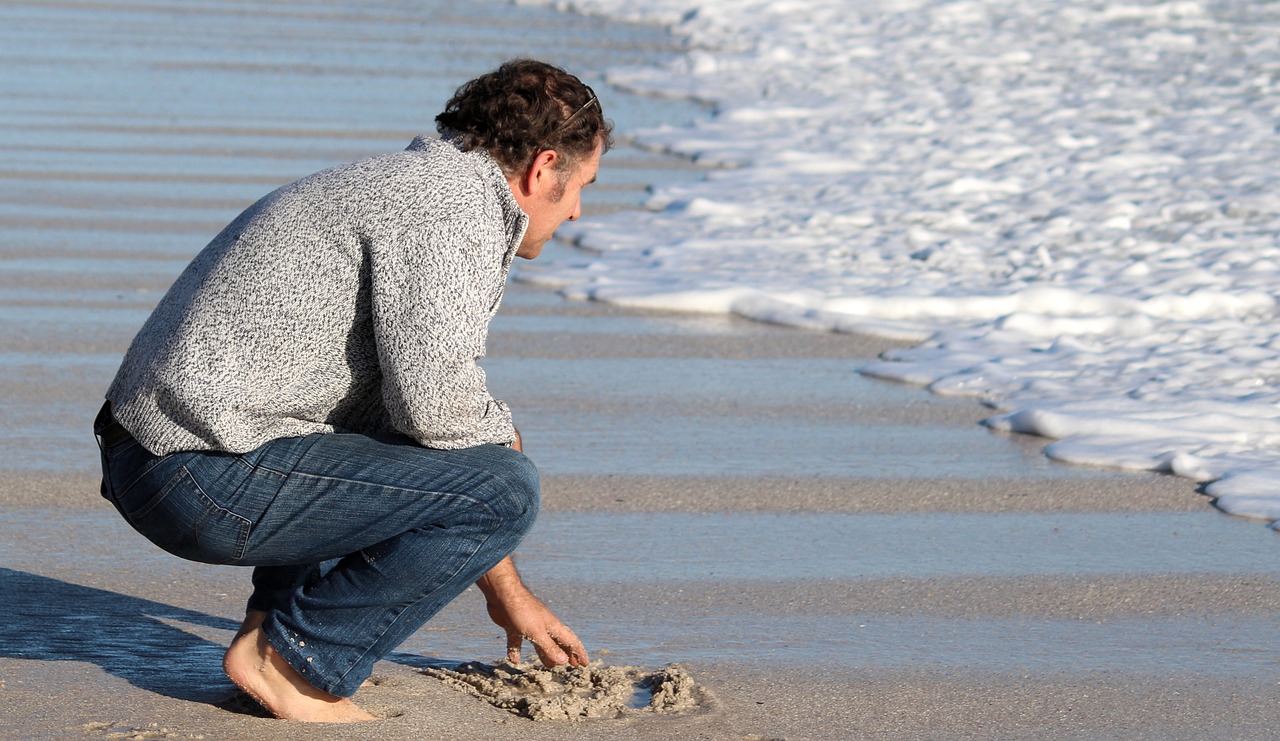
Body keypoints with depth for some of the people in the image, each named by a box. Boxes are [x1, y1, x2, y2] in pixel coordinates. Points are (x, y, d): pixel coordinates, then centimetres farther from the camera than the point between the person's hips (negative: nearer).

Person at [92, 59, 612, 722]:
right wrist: (501, 433, 6)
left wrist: (507, 592, 33)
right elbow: (433, 404, -20)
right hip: (214, 483, -10)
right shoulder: (456, 203, -9)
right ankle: (293, 658, -3)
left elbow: (418, 395, 31)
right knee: (502, 487, -11)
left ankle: (276, 622, 17)